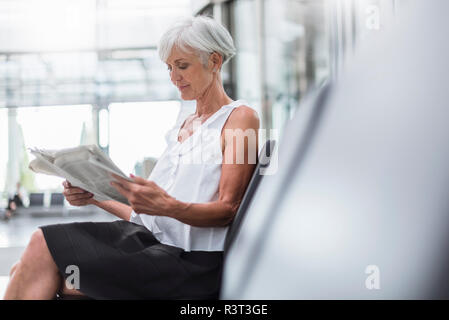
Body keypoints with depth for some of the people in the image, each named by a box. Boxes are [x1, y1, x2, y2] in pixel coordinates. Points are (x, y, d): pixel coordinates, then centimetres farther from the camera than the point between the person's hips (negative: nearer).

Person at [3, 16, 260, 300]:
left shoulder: (241, 117, 1)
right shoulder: (183, 126, 23)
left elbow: (228, 209, -11)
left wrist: (168, 206, -28)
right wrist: (93, 196, 4)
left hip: (190, 259, -7)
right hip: (149, 238, 7)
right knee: (43, 243, -15)